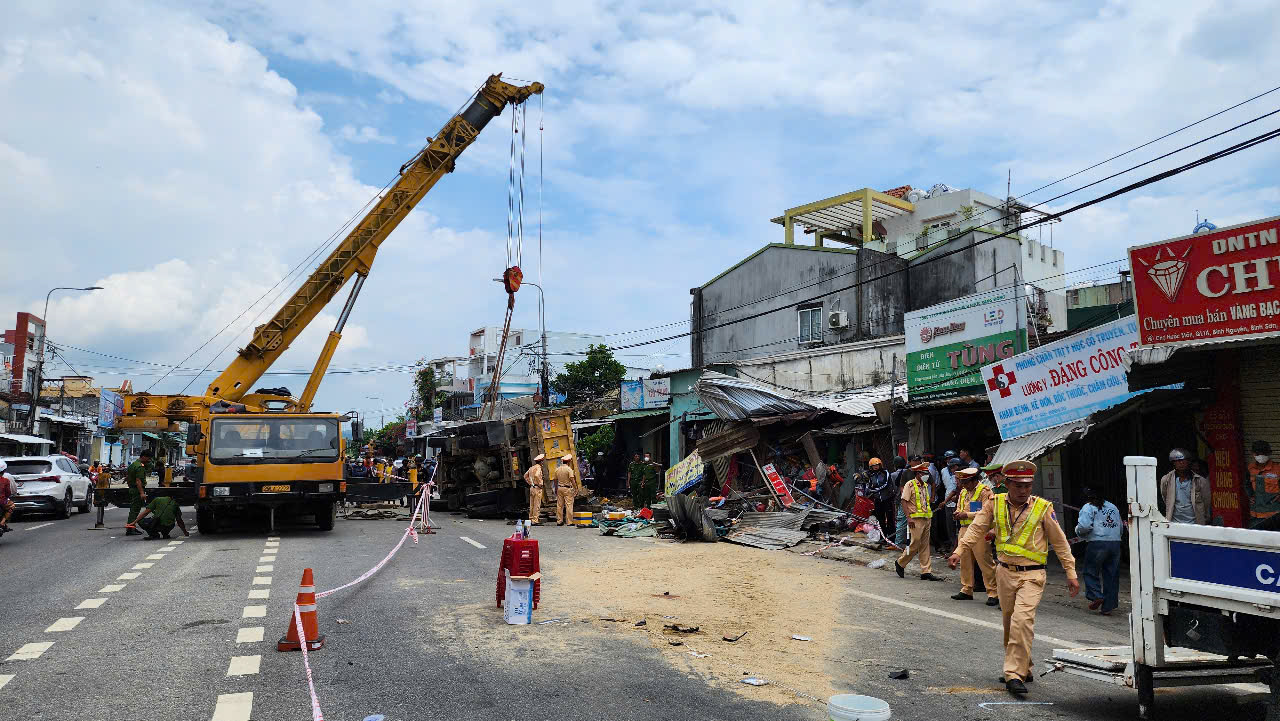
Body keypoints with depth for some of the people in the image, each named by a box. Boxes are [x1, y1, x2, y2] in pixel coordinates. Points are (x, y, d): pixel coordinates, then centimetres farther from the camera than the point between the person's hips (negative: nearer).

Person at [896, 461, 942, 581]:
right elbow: (904, 501, -11)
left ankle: (926, 572, 8)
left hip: (927, 519, 7)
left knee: (925, 545, 7)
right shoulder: (910, 484, -7)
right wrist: (908, 517, -19)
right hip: (916, 519, -7)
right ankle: (900, 563, 11)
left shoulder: (925, 485, 16)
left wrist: (930, 518, 17)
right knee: (915, 544, -8)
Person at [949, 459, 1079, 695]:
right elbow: (977, 529, -2)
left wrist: (1071, 574, 1)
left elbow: (1060, 541, 2)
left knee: (1022, 621, -19)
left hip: (1031, 575, -4)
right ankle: (1023, 669, 33)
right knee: (1009, 623, 14)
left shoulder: (1043, 508, -5)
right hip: (1004, 572, 4)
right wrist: (959, 551, -15)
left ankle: (1015, 675, -14)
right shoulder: (995, 504, 1)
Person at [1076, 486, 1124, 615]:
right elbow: (1121, 528, 21)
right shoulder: (1113, 507, 19)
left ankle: (1096, 596, -7)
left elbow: (1084, 526, -14)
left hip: (1098, 543, -6)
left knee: (1091, 572, 9)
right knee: (1111, 575, 8)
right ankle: (1108, 607, 10)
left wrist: (1079, 532, 5)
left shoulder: (1088, 508, -1)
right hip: (1115, 544, 6)